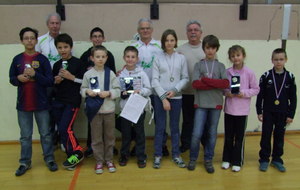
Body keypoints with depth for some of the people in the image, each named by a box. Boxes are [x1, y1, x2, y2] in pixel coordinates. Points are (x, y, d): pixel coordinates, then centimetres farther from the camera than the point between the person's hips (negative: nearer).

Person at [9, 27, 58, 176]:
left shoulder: (43, 59, -5)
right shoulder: (17, 59, 3)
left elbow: (50, 81, -7)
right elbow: (11, 79, 9)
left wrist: (35, 74, -21)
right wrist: (19, 78, -12)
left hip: (41, 104, -2)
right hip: (23, 104, 2)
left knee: (45, 134, 9)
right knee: (25, 136, 12)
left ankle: (49, 159, 23)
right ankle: (25, 162, 25)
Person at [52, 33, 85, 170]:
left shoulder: (77, 63, -5)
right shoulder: (56, 65, 10)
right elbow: (53, 84, 18)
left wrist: (71, 77, -17)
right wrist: (56, 81, -3)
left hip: (73, 101, -6)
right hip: (58, 102, 6)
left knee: (65, 129, -12)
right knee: (61, 130, 7)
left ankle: (77, 153, 8)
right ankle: (72, 156, 21)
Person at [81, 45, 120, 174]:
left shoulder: (110, 73, -1)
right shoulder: (88, 74, -1)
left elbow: (118, 90, -1)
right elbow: (82, 89, 6)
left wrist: (108, 93, -18)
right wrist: (87, 91, -15)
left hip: (109, 110, 1)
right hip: (94, 110, 0)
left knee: (109, 136, 11)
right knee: (96, 137, 8)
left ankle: (109, 160, 27)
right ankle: (99, 161, 23)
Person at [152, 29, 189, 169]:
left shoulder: (181, 58, 3)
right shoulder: (158, 59, 0)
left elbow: (185, 78, 3)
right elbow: (155, 80, -4)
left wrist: (175, 90, -12)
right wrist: (164, 97, -11)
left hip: (176, 97, 1)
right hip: (160, 97, -1)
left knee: (175, 127, 11)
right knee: (160, 127, 5)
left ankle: (176, 155, 22)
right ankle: (158, 155, 16)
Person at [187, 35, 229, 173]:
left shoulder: (221, 66, 7)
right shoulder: (198, 65, 4)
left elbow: (226, 83, -9)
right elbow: (195, 84, -10)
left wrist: (205, 80, -14)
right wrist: (216, 84, -12)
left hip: (216, 104, 2)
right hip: (201, 104, -1)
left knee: (212, 134, 9)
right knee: (197, 134, -3)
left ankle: (208, 160, 24)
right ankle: (193, 159, 17)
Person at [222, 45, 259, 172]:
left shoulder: (249, 73, -7)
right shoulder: (227, 72, -1)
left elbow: (256, 89, -1)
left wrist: (244, 93, -16)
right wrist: (226, 92, -12)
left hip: (242, 110, -2)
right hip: (229, 109, 2)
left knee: (239, 137, 8)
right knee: (228, 136, 13)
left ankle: (237, 162, 22)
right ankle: (227, 159, 28)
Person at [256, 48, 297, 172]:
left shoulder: (290, 77, -1)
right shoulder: (266, 76, -4)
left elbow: (293, 98, 1)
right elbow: (260, 95, -2)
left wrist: (291, 115, -1)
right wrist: (259, 112, -4)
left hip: (283, 113, 1)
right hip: (268, 112, -1)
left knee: (279, 136, 10)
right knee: (266, 136, 5)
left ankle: (277, 159, 25)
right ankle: (264, 159, 17)